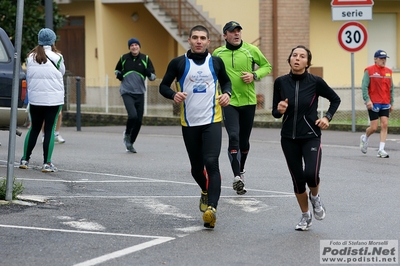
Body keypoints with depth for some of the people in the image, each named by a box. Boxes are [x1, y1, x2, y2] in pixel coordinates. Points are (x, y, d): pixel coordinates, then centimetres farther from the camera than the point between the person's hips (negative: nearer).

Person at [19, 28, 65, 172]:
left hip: (35, 98, 3)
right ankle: (47, 163, 0)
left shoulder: (31, 57, 2)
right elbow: (62, 72, 5)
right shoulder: (57, 57, -9)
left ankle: (25, 159, 16)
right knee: (49, 129, 1)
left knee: (34, 128, 14)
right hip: (53, 99, -3)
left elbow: (28, 77, 9)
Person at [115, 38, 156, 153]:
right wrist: (118, 75, -2)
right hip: (127, 92, -2)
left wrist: (148, 73, -16)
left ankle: (130, 143, 21)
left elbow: (153, 76, 6)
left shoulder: (145, 59, 3)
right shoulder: (124, 58, 2)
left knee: (139, 120, 3)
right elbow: (117, 70, 21)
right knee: (133, 115, -23)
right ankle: (127, 134, 6)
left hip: (140, 93, 2)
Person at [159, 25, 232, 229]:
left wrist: (226, 93, -3)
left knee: (211, 163, -18)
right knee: (196, 167, 12)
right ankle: (206, 192, 44)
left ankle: (212, 208, -25)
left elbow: (226, 81, 19)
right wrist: (174, 95, -17)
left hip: (212, 121, -1)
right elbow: (163, 86, 4)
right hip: (189, 123, 1)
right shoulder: (178, 63, 0)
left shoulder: (216, 62, 4)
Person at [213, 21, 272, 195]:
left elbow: (267, 66, 8)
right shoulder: (217, 54, 2)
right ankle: (236, 177, -20)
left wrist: (254, 75, -10)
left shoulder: (251, 50, -1)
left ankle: (241, 170, 36)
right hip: (229, 102, -1)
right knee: (234, 137, -16)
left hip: (248, 101, 1)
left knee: (244, 140, 12)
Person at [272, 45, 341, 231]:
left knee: (311, 174, -22)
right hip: (289, 138, 2)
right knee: (297, 180, 5)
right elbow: (275, 113, 5)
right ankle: (305, 215, 28)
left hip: (311, 137, -2)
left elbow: (335, 99, 8)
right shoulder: (281, 82, -2)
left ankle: (315, 197, 13)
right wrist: (279, 110, -17)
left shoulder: (315, 82, -8)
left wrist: (327, 117, -5)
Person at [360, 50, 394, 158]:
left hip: (385, 104, 4)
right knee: (374, 127, -3)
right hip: (373, 103, -4)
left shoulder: (388, 71, 10)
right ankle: (364, 138, 29)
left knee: (384, 125, -6)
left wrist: (391, 103, 13)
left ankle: (381, 150, -3)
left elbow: (391, 88, 16)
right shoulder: (369, 71, -4)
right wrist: (367, 100, -18)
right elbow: (364, 86, -8)